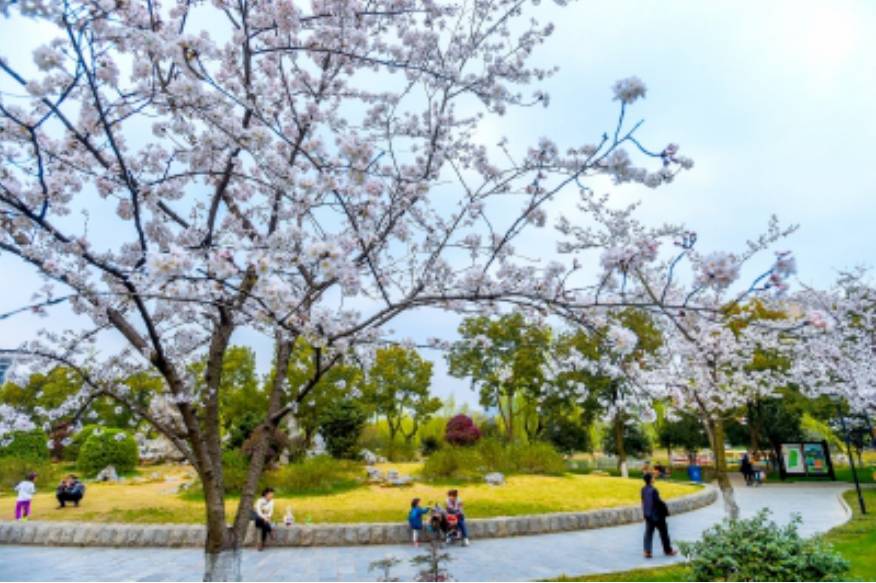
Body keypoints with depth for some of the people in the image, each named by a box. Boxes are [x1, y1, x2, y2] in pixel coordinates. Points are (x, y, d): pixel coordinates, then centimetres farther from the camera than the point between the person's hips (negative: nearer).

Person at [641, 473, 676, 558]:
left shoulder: (643, 489, -2)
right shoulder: (653, 490, -25)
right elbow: (659, 502, -21)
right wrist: (665, 510, -6)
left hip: (647, 514, 6)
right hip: (657, 515, -6)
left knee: (648, 532, 9)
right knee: (663, 532, 14)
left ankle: (647, 551, 3)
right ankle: (668, 550, 29)